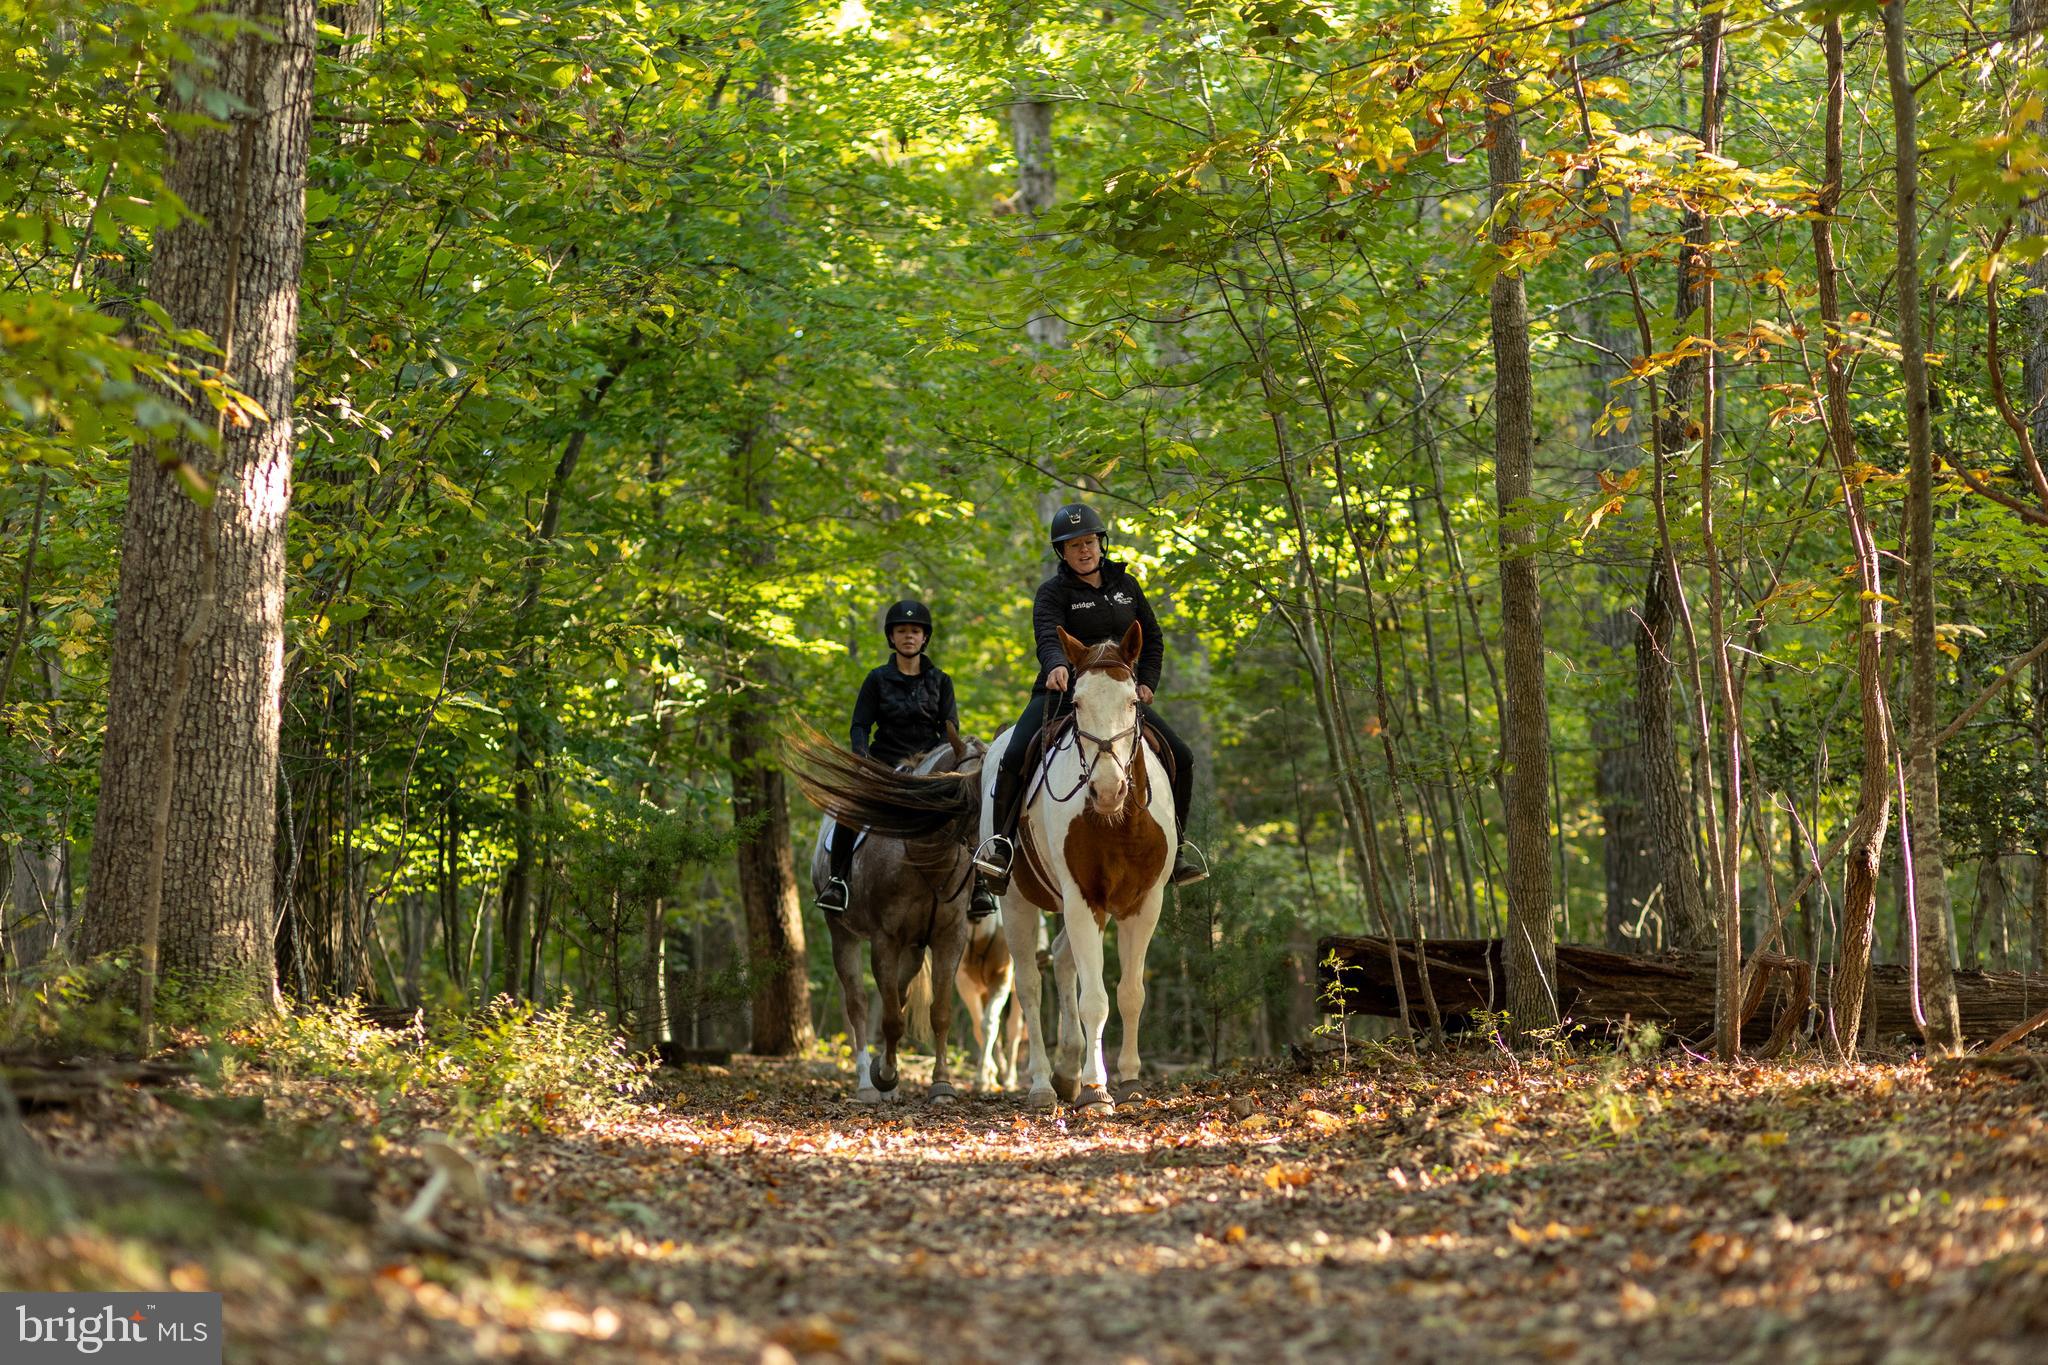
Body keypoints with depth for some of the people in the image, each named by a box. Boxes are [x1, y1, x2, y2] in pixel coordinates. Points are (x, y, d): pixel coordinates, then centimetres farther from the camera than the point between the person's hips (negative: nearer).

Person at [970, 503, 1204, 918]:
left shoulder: (1125, 585, 12)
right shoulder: (1054, 592, -3)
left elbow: (1153, 639, 20)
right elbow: (1048, 636, -22)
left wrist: (1146, 683, 5)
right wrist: (1056, 666, -43)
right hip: (1063, 691, -4)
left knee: (1181, 759, -5)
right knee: (1015, 759, -27)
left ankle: (1175, 847, 10)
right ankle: (999, 850, -19)